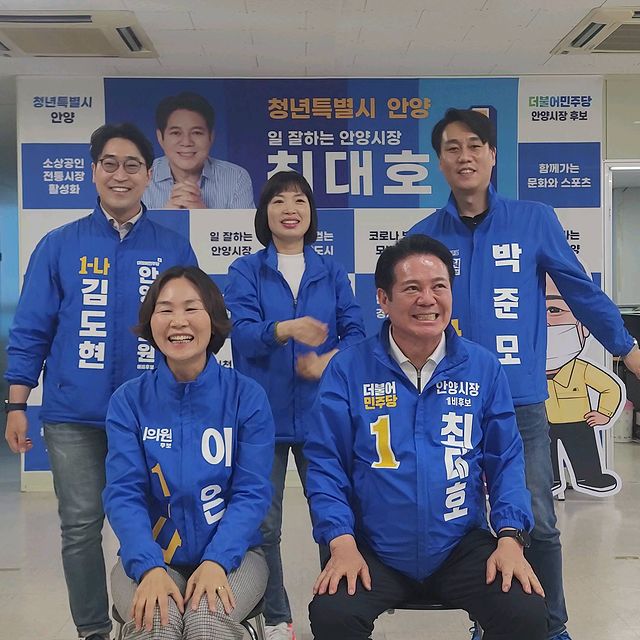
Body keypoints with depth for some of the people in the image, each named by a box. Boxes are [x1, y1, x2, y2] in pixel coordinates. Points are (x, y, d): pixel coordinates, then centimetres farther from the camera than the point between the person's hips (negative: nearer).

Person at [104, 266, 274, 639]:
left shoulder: (248, 396, -4)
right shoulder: (129, 401, -1)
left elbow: (252, 493, -8)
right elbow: (123, 494, -7)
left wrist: (215, 562, -23)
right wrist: (150, 568, -23)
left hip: (231, 553, -1)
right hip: (149, 556, 1)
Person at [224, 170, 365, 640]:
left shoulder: (332, 272, 10)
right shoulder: (246, 271, 4)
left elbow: (355, 332, 2)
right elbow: (242, 332, -12)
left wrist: (329, 361, -18)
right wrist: (284, 329, -31)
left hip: (323, 412, 1)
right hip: (263, 414, -1)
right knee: (263, 523, 4)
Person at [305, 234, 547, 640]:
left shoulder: (484, 368, 1)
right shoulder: (348, 370, -5)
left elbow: (506, 461, 5)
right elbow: (325, 463, -3)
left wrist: (511, 537, -8)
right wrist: (342, 542, -13)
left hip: (462, 547, 2)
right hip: (375, 552, -1)